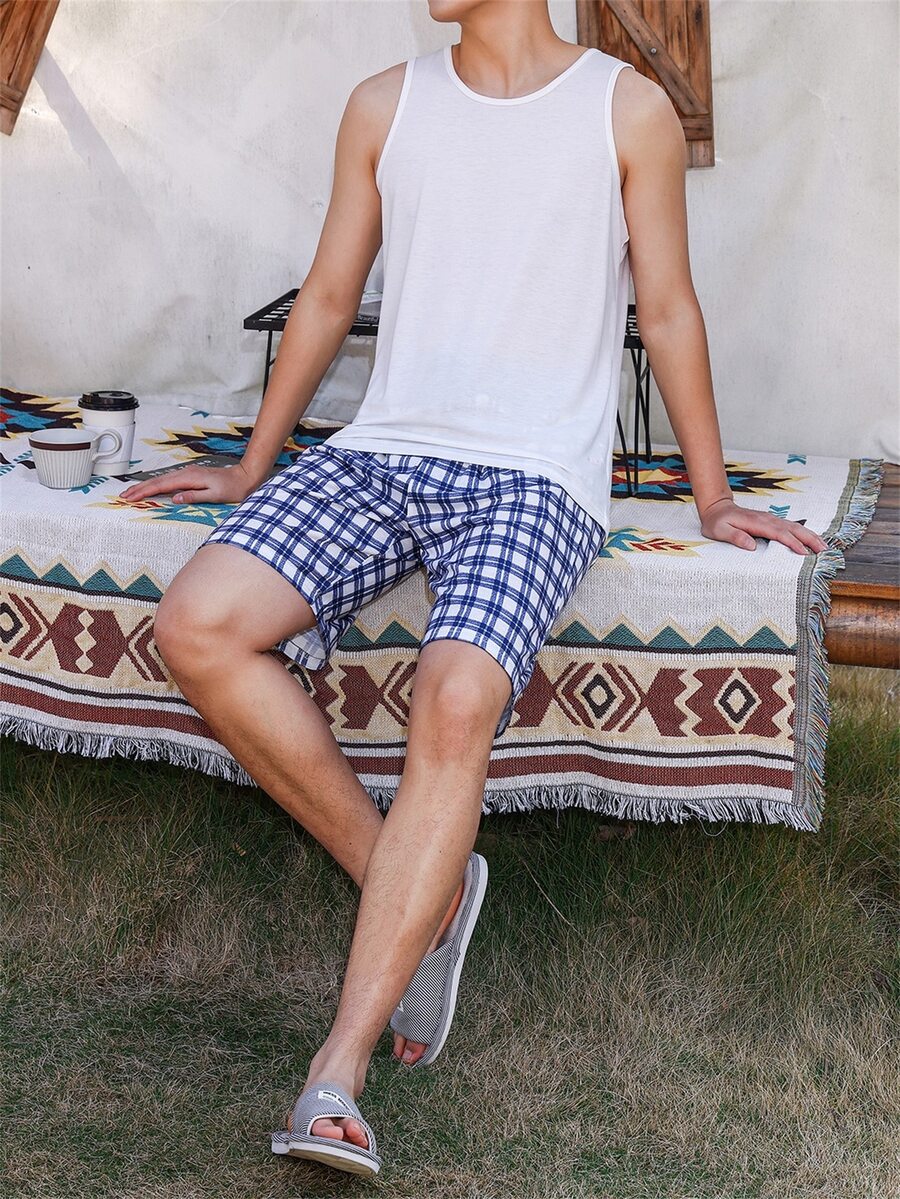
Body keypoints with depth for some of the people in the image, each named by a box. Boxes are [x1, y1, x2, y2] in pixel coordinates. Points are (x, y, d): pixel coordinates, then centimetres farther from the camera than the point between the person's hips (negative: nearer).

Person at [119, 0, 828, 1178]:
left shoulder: (628, 108, 4)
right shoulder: (385, 106, 13)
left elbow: (668, 310, 10)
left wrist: (714, 500, 13)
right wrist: (252, 468, 24)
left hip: (535, 479, -4)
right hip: (381, 454, 4)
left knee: (458, 699, -32)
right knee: (197, 627, -22)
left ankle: (338, 1074, -29)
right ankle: (420, 889, -7)